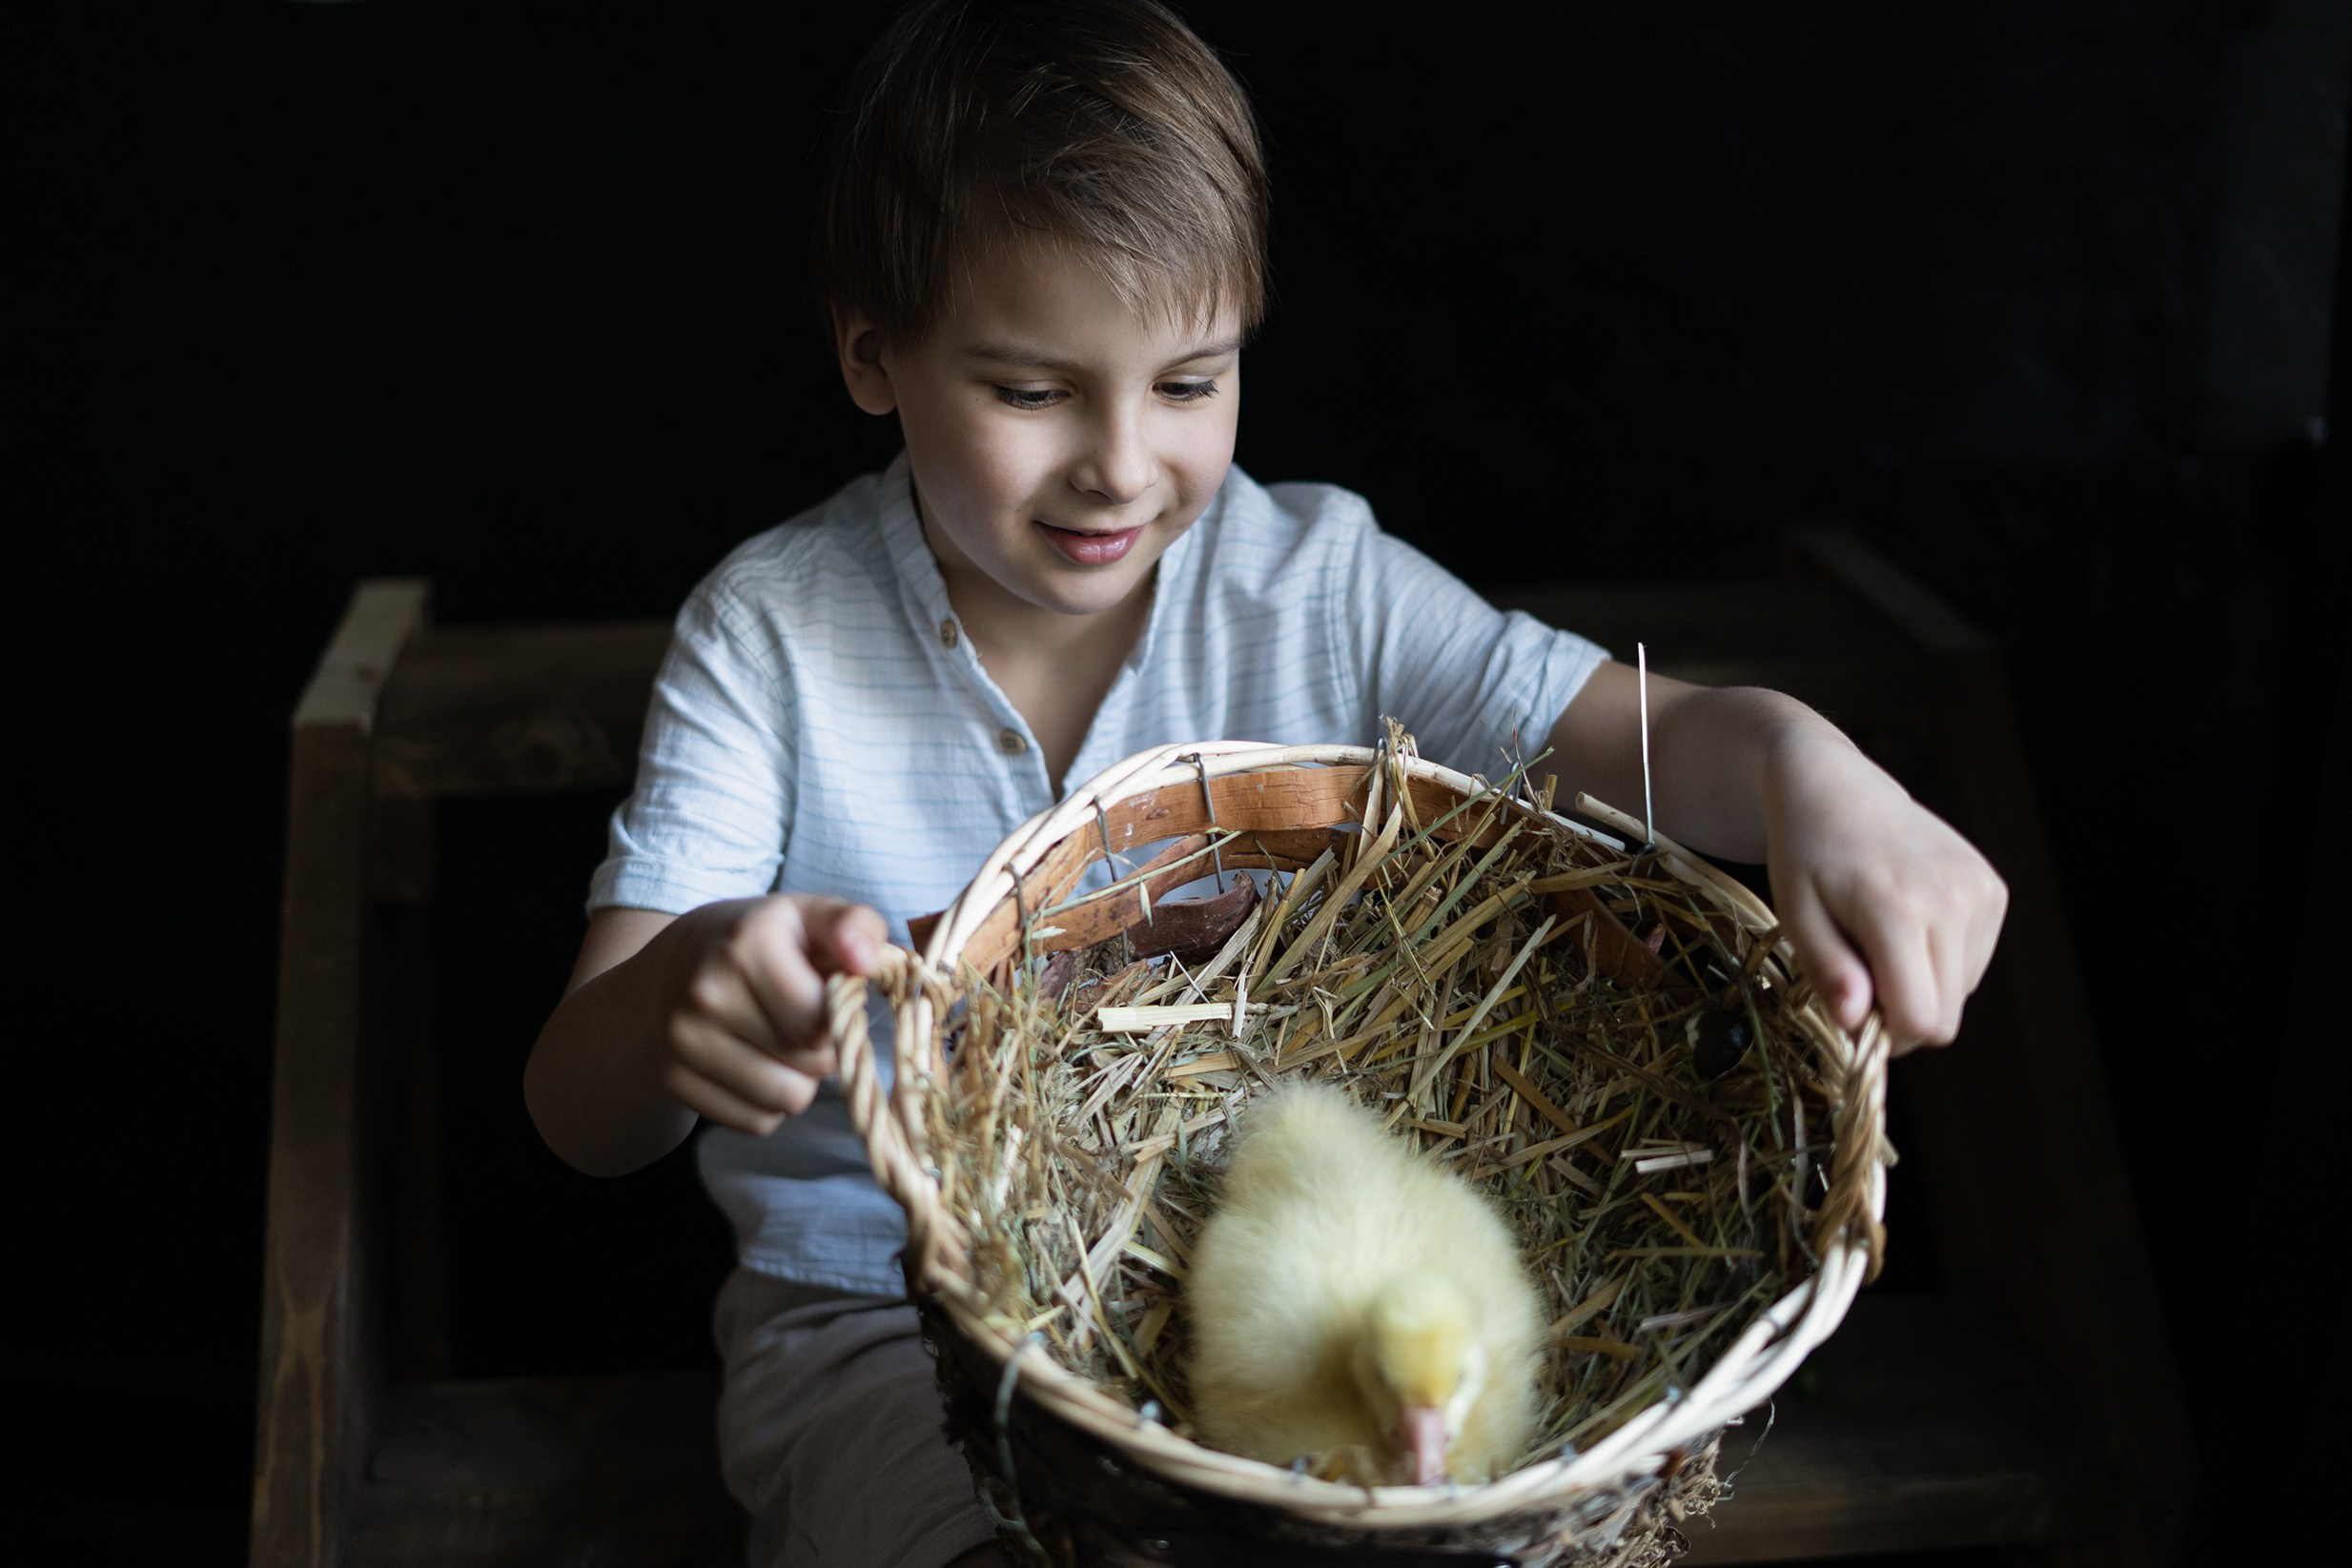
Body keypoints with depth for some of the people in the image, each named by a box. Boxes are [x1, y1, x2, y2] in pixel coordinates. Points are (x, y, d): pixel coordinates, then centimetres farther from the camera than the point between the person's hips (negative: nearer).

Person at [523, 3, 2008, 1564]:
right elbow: (582, 1114, -13)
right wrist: (685, 994, -39)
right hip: (885, 1308, -2)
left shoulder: (1320, 584, -4)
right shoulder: (768, 637, -8)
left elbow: (1655, 741, -8)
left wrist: (1801, 765, -34)